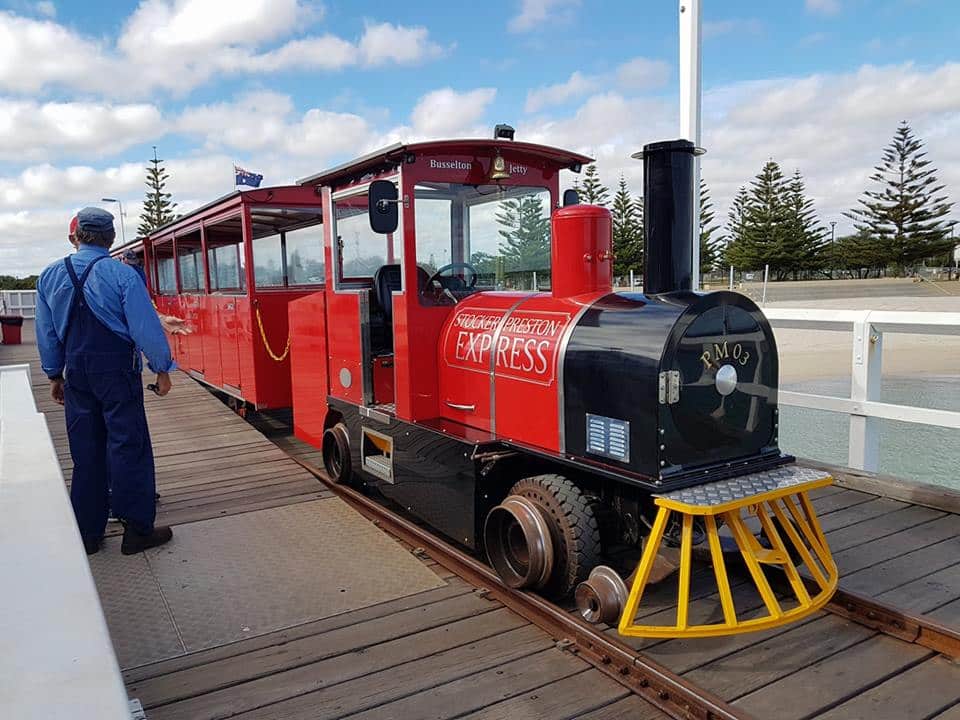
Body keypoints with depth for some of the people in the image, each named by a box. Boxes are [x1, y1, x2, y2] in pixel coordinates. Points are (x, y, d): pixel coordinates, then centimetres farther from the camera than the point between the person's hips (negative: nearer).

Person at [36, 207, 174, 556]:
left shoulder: (50, 276, 5)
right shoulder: (122, 274, -11)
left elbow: (46, 331, 11)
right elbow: (145, 325, -13)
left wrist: (54, 375, 20)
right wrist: (162, 368, -4)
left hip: (76, 373, 5)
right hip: (117, 372, -5)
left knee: (85, 451, 13)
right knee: (128, 446, 1)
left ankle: (88, 533, 21)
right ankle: (137, 530, 7)